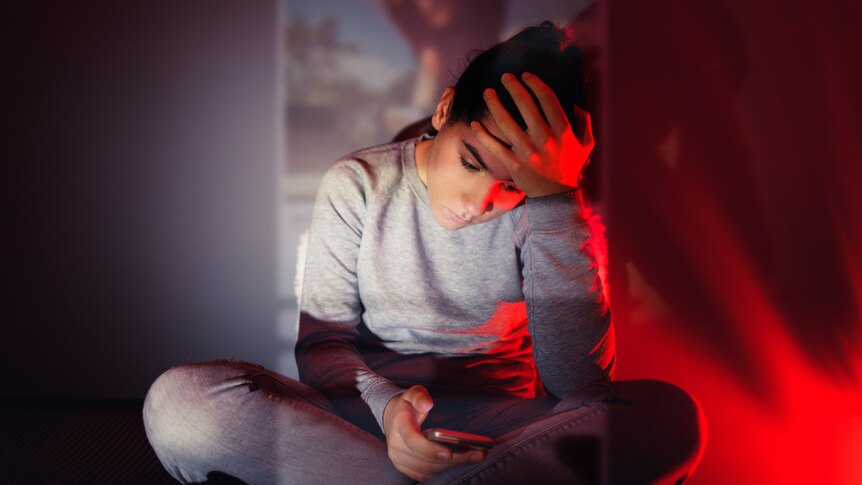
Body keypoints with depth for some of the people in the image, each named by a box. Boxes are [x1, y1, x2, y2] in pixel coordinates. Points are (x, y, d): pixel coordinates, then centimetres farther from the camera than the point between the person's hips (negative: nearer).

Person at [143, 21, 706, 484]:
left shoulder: (552, 212, -5)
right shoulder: (357, 185, -1)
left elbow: (579, 386, -19)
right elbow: (321, 343, 0)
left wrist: (555, 197, -23)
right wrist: (384, 404, -23)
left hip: (500, 425, -1)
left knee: (669, 415, -30)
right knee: (179, 401, -26)